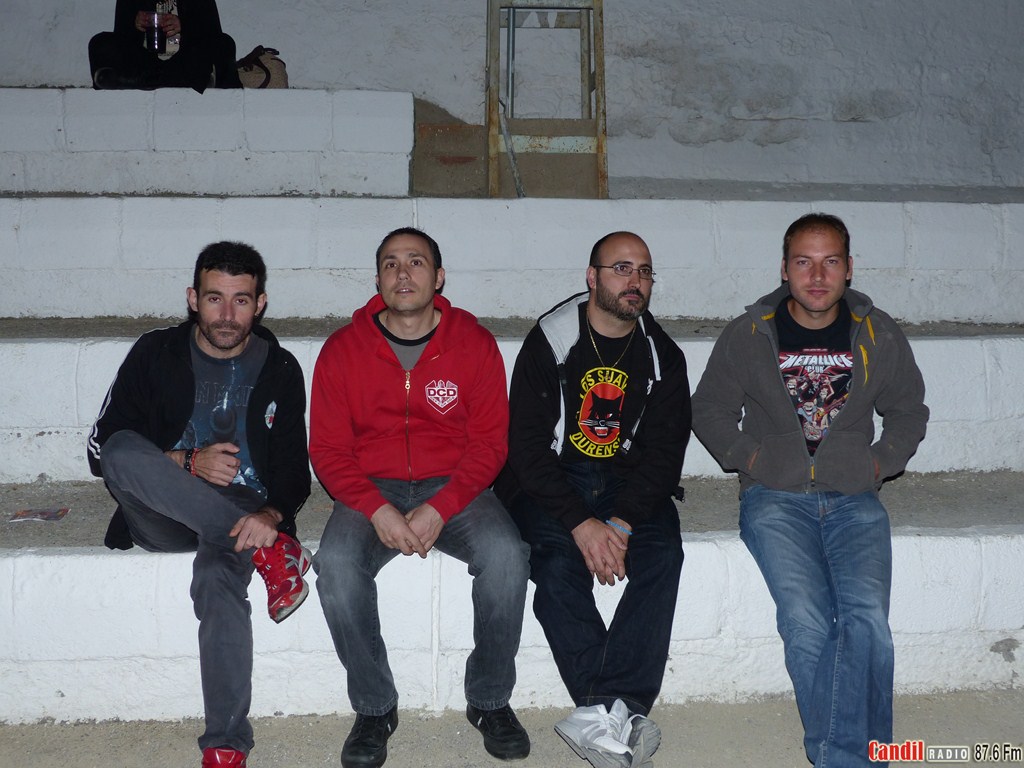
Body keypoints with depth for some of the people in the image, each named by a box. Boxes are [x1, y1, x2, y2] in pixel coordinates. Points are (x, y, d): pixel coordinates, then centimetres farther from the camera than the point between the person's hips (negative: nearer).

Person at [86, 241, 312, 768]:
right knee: (123, 451, -32)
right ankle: (266, 551, -30)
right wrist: (187, 463, -15)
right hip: (161, 518, 1)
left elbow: (293, 469, 7)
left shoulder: (280, 370, 7)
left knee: (217, 581, -36)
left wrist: (272, 515, -18)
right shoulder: (155, 354, 4)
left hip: (245, 513, -1)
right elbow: (101, 449, 1)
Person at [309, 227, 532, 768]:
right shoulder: (342, 349, 2)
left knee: (506, 555, -28)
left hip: (453, 487, 0)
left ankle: (489, 700, -5)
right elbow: (328, 449, 0)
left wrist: (439, 509, -17)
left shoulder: (474, 343, 1)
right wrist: (378, 510, -18)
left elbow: (489, 442, -1)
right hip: (371, 491, 1)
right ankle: (374, 707, -7)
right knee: (335, 564, -29)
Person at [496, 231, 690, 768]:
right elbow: (526, 446, -12)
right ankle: (621, 712, -25)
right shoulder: (550, 341, -6)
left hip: (630, 484, 3)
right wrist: (581, 523, -23)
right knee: (558, 566, -29)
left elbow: (665, 452, -2)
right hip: (549, 484, -2)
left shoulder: (662, 356, 3)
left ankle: (598, 715, -28)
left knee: (663, 554, -25)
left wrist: (621, 523, -18)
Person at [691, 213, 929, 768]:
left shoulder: (879, 336, 10)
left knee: (867, 617, -24)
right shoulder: (748, 335, 5)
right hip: (775, 498, -1)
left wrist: (884, 461, 7)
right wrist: (748, 455, 0)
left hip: (853, 498, 2)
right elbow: (708, 409, 14)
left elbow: (908, 410, 23)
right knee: (806, 622, -23)